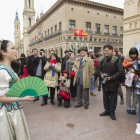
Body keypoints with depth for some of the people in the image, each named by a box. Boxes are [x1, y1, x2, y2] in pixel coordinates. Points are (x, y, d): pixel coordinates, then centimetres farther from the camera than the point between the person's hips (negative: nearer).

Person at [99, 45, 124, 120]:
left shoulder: (116, 60, -13)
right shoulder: (103, 60, 5)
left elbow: (120, 71, -14)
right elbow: (100, 69, 16)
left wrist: (111, 77, -19)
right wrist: (101, 74, -5)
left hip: (113, 83, -5)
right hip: (105, 82, 5)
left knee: (113, 99, 9)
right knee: (105, 98, 16)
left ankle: (112, 112, 26)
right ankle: (107, 110, 34)